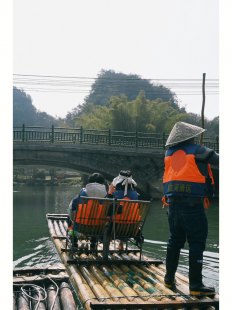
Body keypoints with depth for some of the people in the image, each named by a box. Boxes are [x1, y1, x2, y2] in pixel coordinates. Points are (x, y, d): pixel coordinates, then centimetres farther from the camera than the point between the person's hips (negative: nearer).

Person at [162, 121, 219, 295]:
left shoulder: (169, 153, 12)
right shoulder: (197, 150, -5)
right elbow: (217, 159, -5)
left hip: (173, 203, 7)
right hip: (192, 203, -6)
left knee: (175, 240, 16)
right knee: (197, 243, -1)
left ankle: (169, 279, 23)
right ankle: (196, 285, 0)